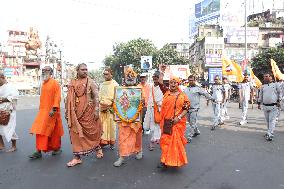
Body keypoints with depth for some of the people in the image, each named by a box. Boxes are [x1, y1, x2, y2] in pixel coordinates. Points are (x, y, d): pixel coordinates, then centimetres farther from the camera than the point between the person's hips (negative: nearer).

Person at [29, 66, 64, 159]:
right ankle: (38, 151, 11)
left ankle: (57, 148, 21)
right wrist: (41, 109, 17)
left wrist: (54, 109, -24)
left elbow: (57, 97, -17)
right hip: (43, 111, 7)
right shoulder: (43, 83, 13)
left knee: (54, 131, 4)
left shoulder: (54, 83, -10)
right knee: (40, 130, 5)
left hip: (52, 111, -7)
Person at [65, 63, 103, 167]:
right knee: (76, 133, 3)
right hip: (76, 112, 3)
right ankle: (77, 157, 12)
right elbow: (69, 99, 12)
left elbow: (96, 96, -6)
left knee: (92, 131, 8)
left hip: (88, 111, -3)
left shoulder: (90, 82, -1)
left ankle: (98, 148, 34)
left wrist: (96, 110, -13)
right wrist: (67, 112, 11)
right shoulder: (72, 83, 9)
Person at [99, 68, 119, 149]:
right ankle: (103, 141, 12)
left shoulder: (115, 84, -3)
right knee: (102, 125, 3)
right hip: (102, 108, 5)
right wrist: (100, 102, 6)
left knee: (111, 125, -2)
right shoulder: (102, 85, 16)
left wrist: (109, 104, -13)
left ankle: (111, 142, 9)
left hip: (110, 108, -5)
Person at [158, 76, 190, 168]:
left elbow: (186, 109, -5)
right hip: (166, 122, 2)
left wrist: (179, 117, -14)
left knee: (176, 140, 3)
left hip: (177, 122, -2)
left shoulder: (182, 96, -1)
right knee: (166, 140, 4)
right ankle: (164, 160, 14)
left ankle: (176, 160, 18)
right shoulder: (166, 94, 8)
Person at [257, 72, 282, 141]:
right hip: (265, 106, 4)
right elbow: (260, 96, 16)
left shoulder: (275, 84, 4)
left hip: (274, 106, -4)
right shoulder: (262, 86, 12)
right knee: (267, 120, 12)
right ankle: (270, 132, 27)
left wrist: (278, 101, -4)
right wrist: (259, 103, 12)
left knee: (272, 120, -8)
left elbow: (280, 93, 5)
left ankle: (270, 135, -10)